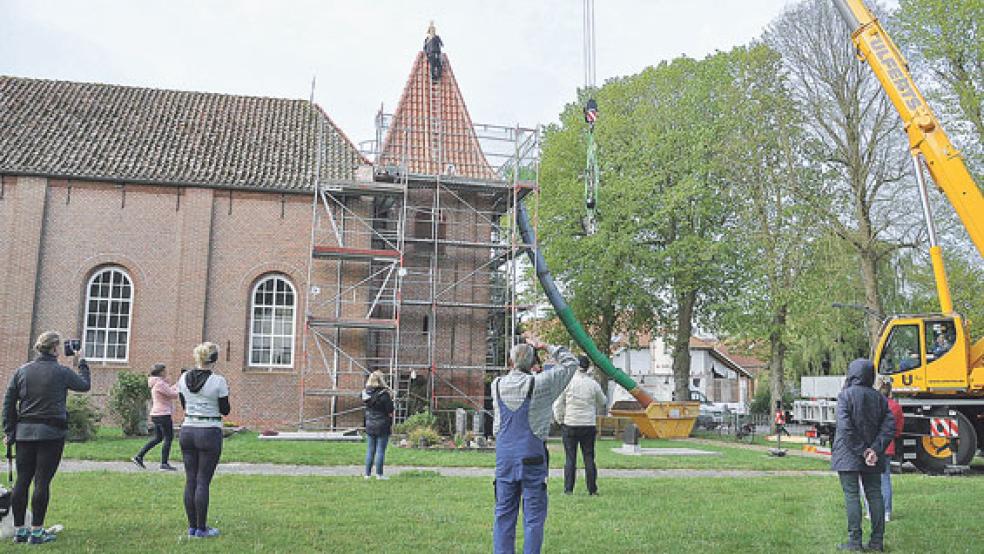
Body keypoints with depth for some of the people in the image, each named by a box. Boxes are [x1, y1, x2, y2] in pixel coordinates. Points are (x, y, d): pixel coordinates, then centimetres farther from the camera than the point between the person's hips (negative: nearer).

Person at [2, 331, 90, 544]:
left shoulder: (22, 371, 6)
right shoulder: (61, 372, -7)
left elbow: (8, 403, 7)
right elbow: (85, 385, 10)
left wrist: (9, 431, 12)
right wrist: (81, 362, 22)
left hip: (24, 432, 5)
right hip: (51, 433, -5)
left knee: (22, 480, 9)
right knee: (42, 481, -1)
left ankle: (19, 530, 16)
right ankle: (36, 532, 4)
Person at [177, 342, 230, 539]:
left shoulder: (184, 378, 2)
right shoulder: (218, 381, -13)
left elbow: (184, 405, 14)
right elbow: (225, 411, -4)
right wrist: (225, 393, 10)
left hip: (187, 431, 5)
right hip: (209, 433, -5)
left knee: (190, 480, 10)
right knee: (203, 482, 0)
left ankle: (192, 526, 16)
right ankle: (201, 529, 6)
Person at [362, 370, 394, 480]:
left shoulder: (366, 393, 0)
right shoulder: (384, 394, -14)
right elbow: (389, 412, -11)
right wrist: (391, 425, 0)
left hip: (369, 426, 5)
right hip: (382, 426, -5)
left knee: (370, 451, 12)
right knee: (380, 451, 2)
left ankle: (367, 473, 15)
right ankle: (379, 474, 5)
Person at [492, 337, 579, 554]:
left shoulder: (497, 385, 0)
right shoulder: (539, 384, -9)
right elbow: (571, 363, 2)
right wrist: (547, 347, 7)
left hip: (504, 457, 4)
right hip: (532, 457, -3)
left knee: (504, 514, 10)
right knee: (533, 515, 3)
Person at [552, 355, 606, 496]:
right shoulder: (593, 384, -1)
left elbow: (558, 404, -3)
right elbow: (603, 403, 14)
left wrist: (560, 420, 9)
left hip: (570, 425, -1)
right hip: (589, 426, 1)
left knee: (570, 458, 4)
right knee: (589, 457, 7)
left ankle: (568, 489, 4)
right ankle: (592, 489, 9)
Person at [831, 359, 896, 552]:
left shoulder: (846, 395, -10)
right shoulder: (879, 397, 6)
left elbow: (845, 427, -18)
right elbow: (889, 425, -2)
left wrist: (861, 450, -13)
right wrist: (875, 449, -8)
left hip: (848, 456, -5)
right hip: (873, 457, 5)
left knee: (852, 496, -2)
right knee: (874, 495, 10)